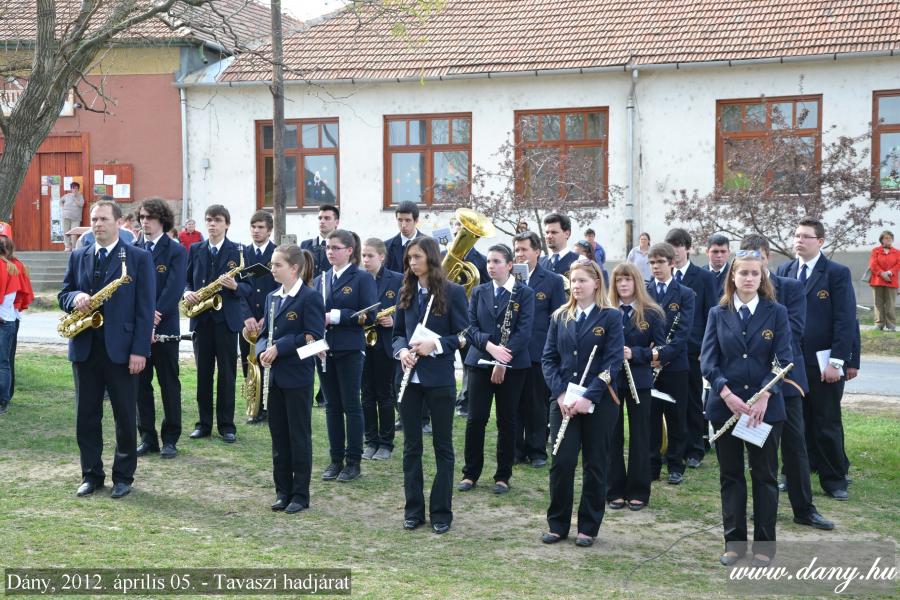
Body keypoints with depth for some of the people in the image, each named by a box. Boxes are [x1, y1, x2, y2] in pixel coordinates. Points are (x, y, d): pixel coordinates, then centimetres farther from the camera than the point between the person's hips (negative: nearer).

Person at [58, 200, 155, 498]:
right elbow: (63, 294, 14)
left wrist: (140, 350, -12)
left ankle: (123, 476, 16)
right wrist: (75, 297, -12)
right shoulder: (77, 257, 11)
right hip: (84, 348, 4)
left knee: (125, 416, 4)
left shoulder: (139, 258, -2)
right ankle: (91, 474, 20)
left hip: (121, 348, -4)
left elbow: (145, 307, -6)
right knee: (86, 415, 8)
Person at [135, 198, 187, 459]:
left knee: (169, 384, 4)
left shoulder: (176, 251, -2)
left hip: (165, 327, -4)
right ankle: (147, 437, 17)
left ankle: (170, 438, 13)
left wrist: (154, 320, -18)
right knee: (140, 384, 8)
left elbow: (174, 290, -11)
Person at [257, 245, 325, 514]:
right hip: (274, 376, 7)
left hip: (297, 377, -7)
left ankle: (300, 494, 12)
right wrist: (262, 351, -7)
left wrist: (279, 348, -19)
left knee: (299, 436, 3)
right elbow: (264, 334, 14)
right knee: (278, 435, 12)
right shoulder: (272, 297, 12)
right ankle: (283, 491, 22)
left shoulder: (310, 297, -10)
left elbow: (314, 337, -16)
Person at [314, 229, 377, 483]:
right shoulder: (321, 279, 11)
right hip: (324, 349, 5)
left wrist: (336, 316, -18)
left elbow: (369, 315, -13)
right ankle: (336, 459, 19)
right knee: (332, 405, 10)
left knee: (351, 405, 2)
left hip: (349, 350, -5)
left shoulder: (363, 278, -5)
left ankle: (353, 461, 11)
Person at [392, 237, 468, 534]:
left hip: (439, 377, -4)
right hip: (410, 376, 4)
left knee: (442, 445, 6)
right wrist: (401, 350, -10)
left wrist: (435, 345, -21)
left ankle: (441, 512, 15)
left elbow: (462, 335, -6)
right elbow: (398, 332, 11)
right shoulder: (406, 293, 7)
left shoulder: (453, 292, -6)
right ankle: (413, 509, 21)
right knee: (411, 445, 10)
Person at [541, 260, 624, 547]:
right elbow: (548, 358, 6)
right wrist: (560, 394, -9)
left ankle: (588, 528, 17)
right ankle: (557, 524, 14)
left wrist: (589, 397, -18)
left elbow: (613, 361, -10)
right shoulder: (559, 317, 8)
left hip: (599, 402, -2)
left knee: (595, 465, 5)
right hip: (563, 400, 3)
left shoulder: (610, 317, -3)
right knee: (561, 462, 0)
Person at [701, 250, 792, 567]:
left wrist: (764, 396, -19)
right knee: (730, 475, 9)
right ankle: (734, 540, 19)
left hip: (766, 407, -1)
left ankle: (764, 544, 16)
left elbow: (783, 359, -6)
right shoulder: (718, 314, 5)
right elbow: (708, 360, -1)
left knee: (765, 475, 6)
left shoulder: (776, 312, 1)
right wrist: (726, 393, -17)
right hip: (725, 406, 2)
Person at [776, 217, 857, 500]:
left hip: (823, 364, -4)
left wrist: (836, 362, -15)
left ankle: (834, 480, 17)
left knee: (828, 424, 5)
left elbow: (846, 321, -10)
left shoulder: (837, 273, -6)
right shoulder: (784, 271, 8)